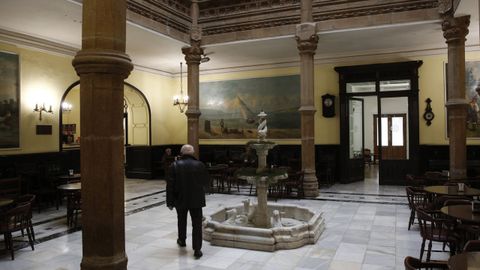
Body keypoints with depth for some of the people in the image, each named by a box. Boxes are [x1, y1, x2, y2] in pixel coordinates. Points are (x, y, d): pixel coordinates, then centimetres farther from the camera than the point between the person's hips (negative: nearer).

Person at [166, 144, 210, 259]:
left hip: (180, 199, 1)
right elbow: (206, 182, 3)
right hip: (196, 200, -1)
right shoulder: (200, 165, -6)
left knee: (182, 221, 22)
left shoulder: (175, 165, -7)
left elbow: (170, 185, -8)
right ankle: (197, 249, -2)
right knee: (197, 224, 2)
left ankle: (182, 240, 41)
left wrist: (170, 202, -1)